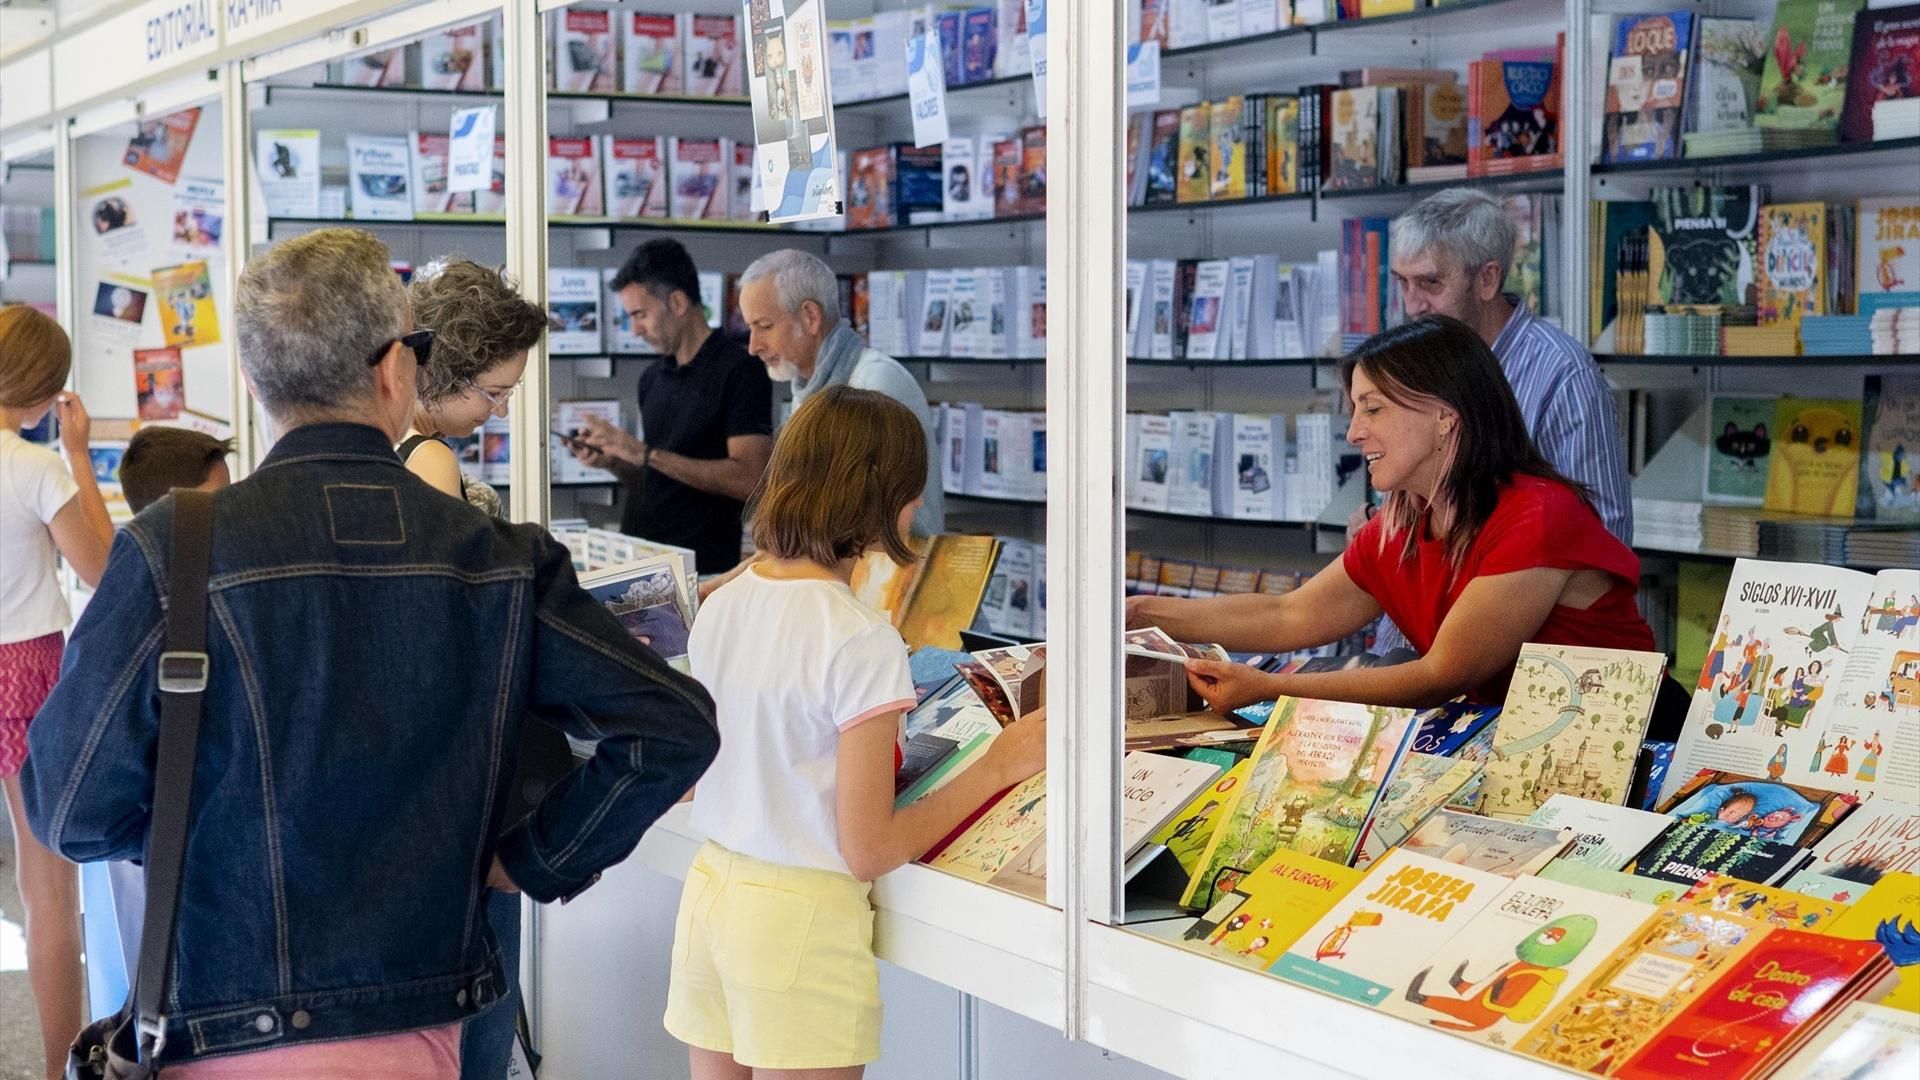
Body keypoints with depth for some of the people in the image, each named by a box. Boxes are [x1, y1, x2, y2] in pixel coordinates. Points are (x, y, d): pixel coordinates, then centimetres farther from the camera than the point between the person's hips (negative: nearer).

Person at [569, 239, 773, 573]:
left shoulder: (738, 371, -9)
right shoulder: (652, 379, 13)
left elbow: (749, 480, -18)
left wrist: (646, 454, -17)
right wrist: (612, 462, 0)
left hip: (701, 569, -6)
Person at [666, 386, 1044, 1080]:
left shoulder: (721, 605, 3)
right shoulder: (862, 640, -19)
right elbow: (868, 851, -16)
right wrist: (996, 768, -8)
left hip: (709, 892, 7)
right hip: (800, 919, -7)